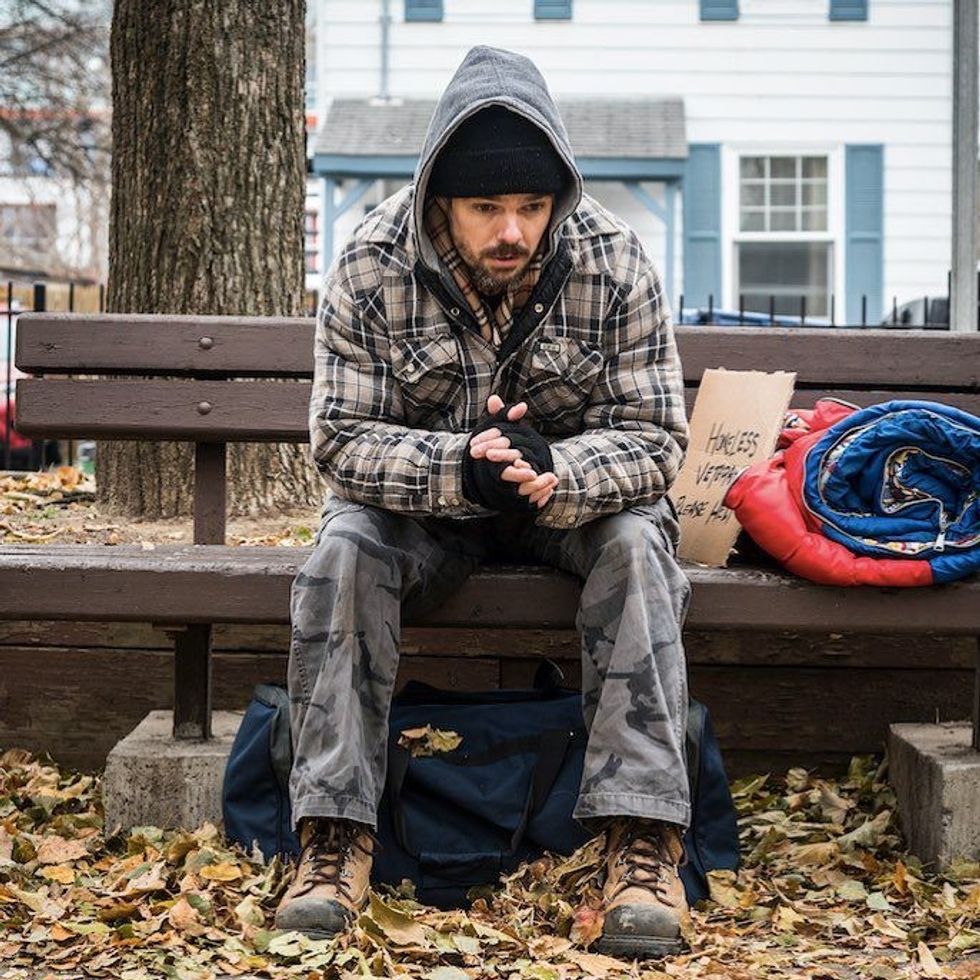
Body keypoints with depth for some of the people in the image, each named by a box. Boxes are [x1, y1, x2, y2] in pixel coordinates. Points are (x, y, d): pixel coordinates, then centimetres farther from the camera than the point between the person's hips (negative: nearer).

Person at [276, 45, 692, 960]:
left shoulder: (615, 264, -18)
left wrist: (557, 473, -39)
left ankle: (642, 838, -31)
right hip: (424, 498, 0)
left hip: (575, 496, 0)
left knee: (637, 542, -31)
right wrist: (459, 467, -38)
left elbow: (654, 438, -17)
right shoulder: (371, 266, -18)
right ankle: (335, 834, -23)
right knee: (344, 548, -29)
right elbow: (342, 438, -18)